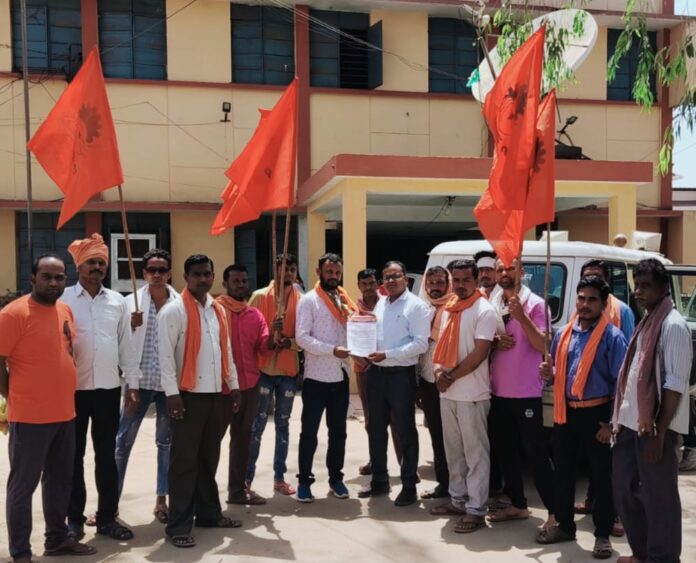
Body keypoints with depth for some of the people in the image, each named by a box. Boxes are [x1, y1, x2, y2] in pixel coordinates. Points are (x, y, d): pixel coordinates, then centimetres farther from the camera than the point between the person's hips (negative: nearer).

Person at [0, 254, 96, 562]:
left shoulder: (65, 310, 9)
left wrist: (61, 397, 15)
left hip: (65, 413, 7)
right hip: (30, 417, -7)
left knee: (60, 480, 18)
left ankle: (57, 538, 33)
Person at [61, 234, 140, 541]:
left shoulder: (118, 301, 6)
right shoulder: (63, 299, -2)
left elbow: (126, 344, 8)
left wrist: (133, 382, 5)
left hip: (108, 388, 2)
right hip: (73, 388, -2)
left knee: (106, 454, 9)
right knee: (74, 454, 8)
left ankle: (107, 517, 20)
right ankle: (74, 517, 21)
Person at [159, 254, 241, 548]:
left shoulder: (218, 310, 13)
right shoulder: (173, 310, -8)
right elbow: (165, 355, -13)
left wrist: (233, 386, 13)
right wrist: (172, 393, -18)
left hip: (218, 394, 6)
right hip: (190, 395, -6)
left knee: (209, 458, 16)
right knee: (184, 461, -1)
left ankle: (208, 513, 27)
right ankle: (178, 525, 6)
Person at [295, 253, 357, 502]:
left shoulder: (344, 300, 11)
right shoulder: (309, 300, -6)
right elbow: (302, 337, -14)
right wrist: (332, 350, -22)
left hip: (341, 376, 5)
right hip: (316, 377, -5)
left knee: (338, 431, 14)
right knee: (309, 432, 3)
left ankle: (335, 478, 26)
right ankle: (304, 481, 14)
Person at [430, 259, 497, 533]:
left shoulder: (484, 311, -11)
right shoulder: (449, 309, 12)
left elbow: (479, 354, -17)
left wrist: (451, 377, -14)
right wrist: (439, 371, -1)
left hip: (471, 394, -8)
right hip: (446, 392, 8)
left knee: (475, 453, 0)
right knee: (453, 450, 16)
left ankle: (476, 510, 7)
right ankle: (458, 499, 28)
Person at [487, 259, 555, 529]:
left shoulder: (535, 304, -7)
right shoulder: (492, 305, 9)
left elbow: (543, 345, -14)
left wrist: (521, 316, -24)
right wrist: (494, 342, -7)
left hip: (526, 393, -6)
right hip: (498, 392, 6)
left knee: (535, 453, -2)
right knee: (505, 451, 12)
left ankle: (554, 511, 7)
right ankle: (517, 505, 25)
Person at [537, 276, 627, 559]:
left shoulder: (612, 337, -9)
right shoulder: (563, 334, 7)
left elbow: (620, 383, -11)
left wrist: (612, 423, -14)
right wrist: (548, 374, -5)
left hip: (596, 414, -5)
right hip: (565, 412, 6)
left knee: (601, 475, 5)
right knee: (562, 470, 14)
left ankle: (603, 534, 19)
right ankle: (564, 525, 30)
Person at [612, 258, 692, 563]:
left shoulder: (673, 325, -13)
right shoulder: (646, 322, 14)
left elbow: (675, 384, -17)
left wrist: (659, 432, -20)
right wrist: (621, 418, 15)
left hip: (654, 426, -9)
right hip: (632, 422, 9)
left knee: (658, 495, 2)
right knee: (625, 489, 16)